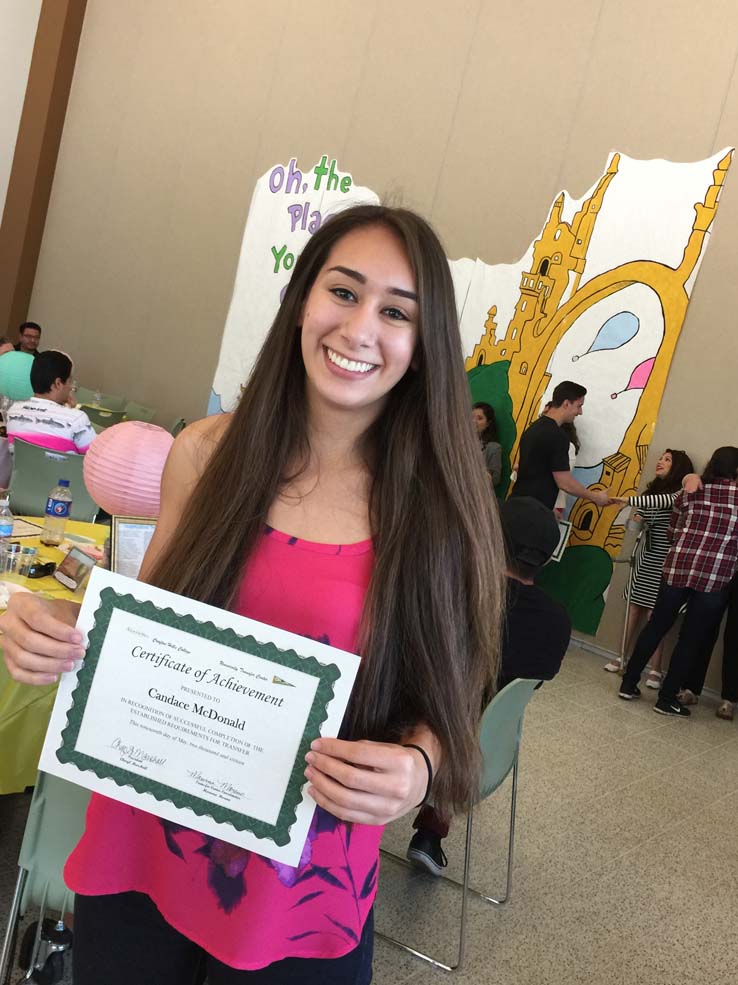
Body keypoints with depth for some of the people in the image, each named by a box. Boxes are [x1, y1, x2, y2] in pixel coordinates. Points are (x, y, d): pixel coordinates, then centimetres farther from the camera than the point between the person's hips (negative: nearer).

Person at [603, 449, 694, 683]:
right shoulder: (652, 489, 17)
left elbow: (663, 501, -26)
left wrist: (628, 500, -28)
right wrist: (636, 520, -2)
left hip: (662, 561, -6)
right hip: (643, 557, 6)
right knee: (635, 608, 8)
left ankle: (655, 670, -2)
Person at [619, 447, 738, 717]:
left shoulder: (690, 491, 9)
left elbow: (672, 533, 11)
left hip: (678, 567, 3)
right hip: (716, 576, -3)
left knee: (656, 626, 15)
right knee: (691, 639, 6)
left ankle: (629, 684, 20)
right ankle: (667, 698, 11)